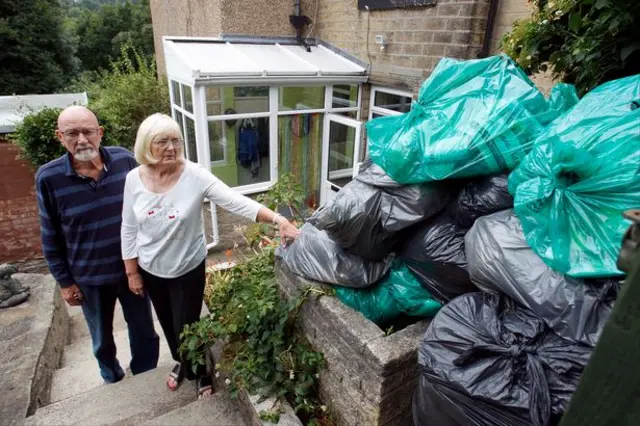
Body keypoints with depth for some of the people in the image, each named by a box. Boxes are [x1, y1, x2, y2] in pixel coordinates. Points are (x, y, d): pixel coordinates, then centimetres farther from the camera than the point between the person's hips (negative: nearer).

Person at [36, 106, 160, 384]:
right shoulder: (48, 178, -15)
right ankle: (113, 380, 51)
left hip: (133, 267, 1)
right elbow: (51, 237, -4)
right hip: (89, 277, 0)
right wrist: (64, 281, -1)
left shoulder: (125, 160, -12)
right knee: (102, 339, 22)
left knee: (144, 330, 18)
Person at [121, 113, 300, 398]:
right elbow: (129, 229, -2)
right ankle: (181, 362, 54)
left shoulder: (195, 176, -22)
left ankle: (201, 373, 39)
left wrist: (277, 219, -45)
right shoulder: (134, 179, -11)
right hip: (151, 270, 4)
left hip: (188, 269, -3)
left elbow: (236, 201, -32)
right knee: (168, 324, 23)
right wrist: (132, 272, 2)